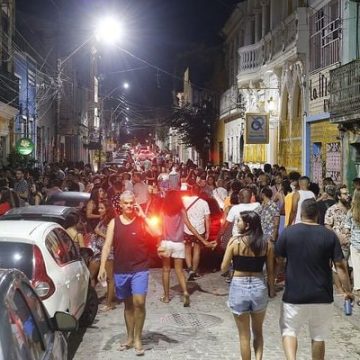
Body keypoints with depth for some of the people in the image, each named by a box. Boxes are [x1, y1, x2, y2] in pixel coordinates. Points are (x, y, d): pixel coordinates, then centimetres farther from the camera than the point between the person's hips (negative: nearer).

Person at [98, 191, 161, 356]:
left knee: (139, 302, -12)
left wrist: (143, 215, -16)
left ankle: (138, 339, 2)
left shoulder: (142, 220, -2)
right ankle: (130, 338, 26)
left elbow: (157, 234, -17)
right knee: (128, 304, 14)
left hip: (140, 269, -2)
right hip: (120, 270, 2)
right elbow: (107, 246, -1)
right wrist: (102, 267, -9)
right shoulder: (114, 222, 2)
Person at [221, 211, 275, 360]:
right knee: (258, 331, 22)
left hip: (239, 287, -2)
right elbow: (270, 271, 2)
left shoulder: (235, 241, -11)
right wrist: (272, 289, 16)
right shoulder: (266, 244, -3)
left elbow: (223, 268, -6)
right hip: (259, 287, 3)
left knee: (244, 335, 11)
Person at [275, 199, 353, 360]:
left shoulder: (288, 232, -6)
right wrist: (348, 291, 2)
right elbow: (340, 266, -6)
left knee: (289, 330, 12)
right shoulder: (329, 235, -5)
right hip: (322, 296, 1)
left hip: (294, 295, -1)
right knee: (319, 336, 15)